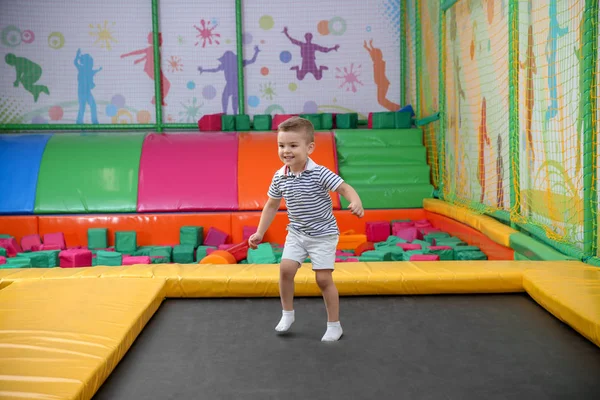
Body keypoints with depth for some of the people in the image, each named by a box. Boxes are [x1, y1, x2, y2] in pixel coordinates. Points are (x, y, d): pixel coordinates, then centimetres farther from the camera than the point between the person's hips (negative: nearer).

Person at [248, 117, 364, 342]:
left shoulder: (319, 174, -20)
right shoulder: (279, 177, -5)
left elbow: (345, 188, -24)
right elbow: (272, 205, 8)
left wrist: (356, 203, -46)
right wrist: (260, 233, 9)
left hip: (323, 234, -4)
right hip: (296, 233, 4)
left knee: (323, 278, -4)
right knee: (286, 268, -9)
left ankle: (334, 325, 12)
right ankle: (287, 314, 15)